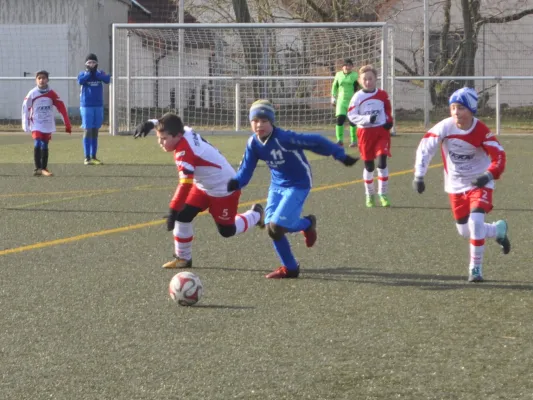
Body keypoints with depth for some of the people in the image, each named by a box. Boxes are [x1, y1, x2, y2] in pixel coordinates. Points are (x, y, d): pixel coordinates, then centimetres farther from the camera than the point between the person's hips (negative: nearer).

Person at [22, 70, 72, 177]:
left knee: (44, 147, 7)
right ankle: (37, 168, -17)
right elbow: (25, 109, -3)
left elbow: (62, 108, -4)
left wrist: (67, 124, -8)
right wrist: (25, 125, -4)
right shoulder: (32, 94, -9)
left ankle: (44, 168, 17)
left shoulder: (51, 94, -5)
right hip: (36, 124, -2)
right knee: (37, 145, -18)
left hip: (48, 124, 2)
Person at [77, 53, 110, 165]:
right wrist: (89, 73, -14)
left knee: (95, 131, 7)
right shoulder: (82, 74, 1)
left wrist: (95, 73, -14)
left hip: (98, 106, 3)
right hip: (86, 106, -3)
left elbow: (107, 79, -12)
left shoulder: (100, 73, 8)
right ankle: (87, 158, -5)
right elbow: (80, 81, -21)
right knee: (87, 131, -6)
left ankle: (94, 157, 12)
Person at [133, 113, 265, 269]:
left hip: (224, 189, -9)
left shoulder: (184, 152, -34)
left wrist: (173, 210, -41)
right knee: (183, 216, -5)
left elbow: (185, 184, -40)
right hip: (203, 186, 9)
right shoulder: (186, 131, -11)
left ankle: (256, 215, 32)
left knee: (227, 231, 6)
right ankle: (183, 258, 8)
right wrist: (149, 124, -3)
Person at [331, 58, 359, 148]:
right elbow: (334, 86, 20)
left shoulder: (355, 76, -1)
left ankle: (354, 140, 9)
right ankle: (340, 140, -4)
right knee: (340, 119, -10)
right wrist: (333, 98, 17)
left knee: (352, 121, -3)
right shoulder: (338, 75, 9)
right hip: (341, 100, 2)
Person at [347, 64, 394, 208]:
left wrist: (389, 121, -2)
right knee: (369, 165, 6)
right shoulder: (358, 97, -5)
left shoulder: (382, 95, 2)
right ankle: (370, 195, 23)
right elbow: (351, 115, -8)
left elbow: (388, 110, 16)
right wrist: (367, 119, -21)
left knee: (382, 161, -13)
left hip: (381, 131, 0)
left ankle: (383, 194, -2)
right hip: (365, 132, 0)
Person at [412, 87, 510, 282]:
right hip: (456, 185, 4)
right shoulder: (445, 127, -16)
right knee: (464, 231, 9)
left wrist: (488, 175, -39)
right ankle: (498, 229, 39)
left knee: (475, 222, -23)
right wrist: (418, 176, -22)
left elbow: (499, 157, -21)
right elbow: (425, 147, -15)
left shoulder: (482, 132, -21)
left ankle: (476, 267, -7)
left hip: (480, 183, -4)